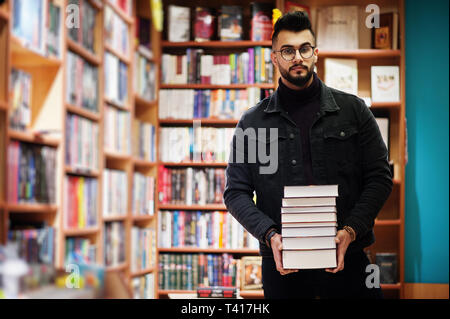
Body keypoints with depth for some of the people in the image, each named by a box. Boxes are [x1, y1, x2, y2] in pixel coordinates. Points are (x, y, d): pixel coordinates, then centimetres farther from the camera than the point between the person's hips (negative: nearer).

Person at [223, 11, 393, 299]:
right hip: (282, 263, 0)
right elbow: (236, 192, 5)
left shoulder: (353, 110, 6)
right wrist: (270, 235, -11)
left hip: (345, 258, 0)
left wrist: (350, 231, -11)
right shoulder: (253, 122, 7)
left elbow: (380, 177, 3)